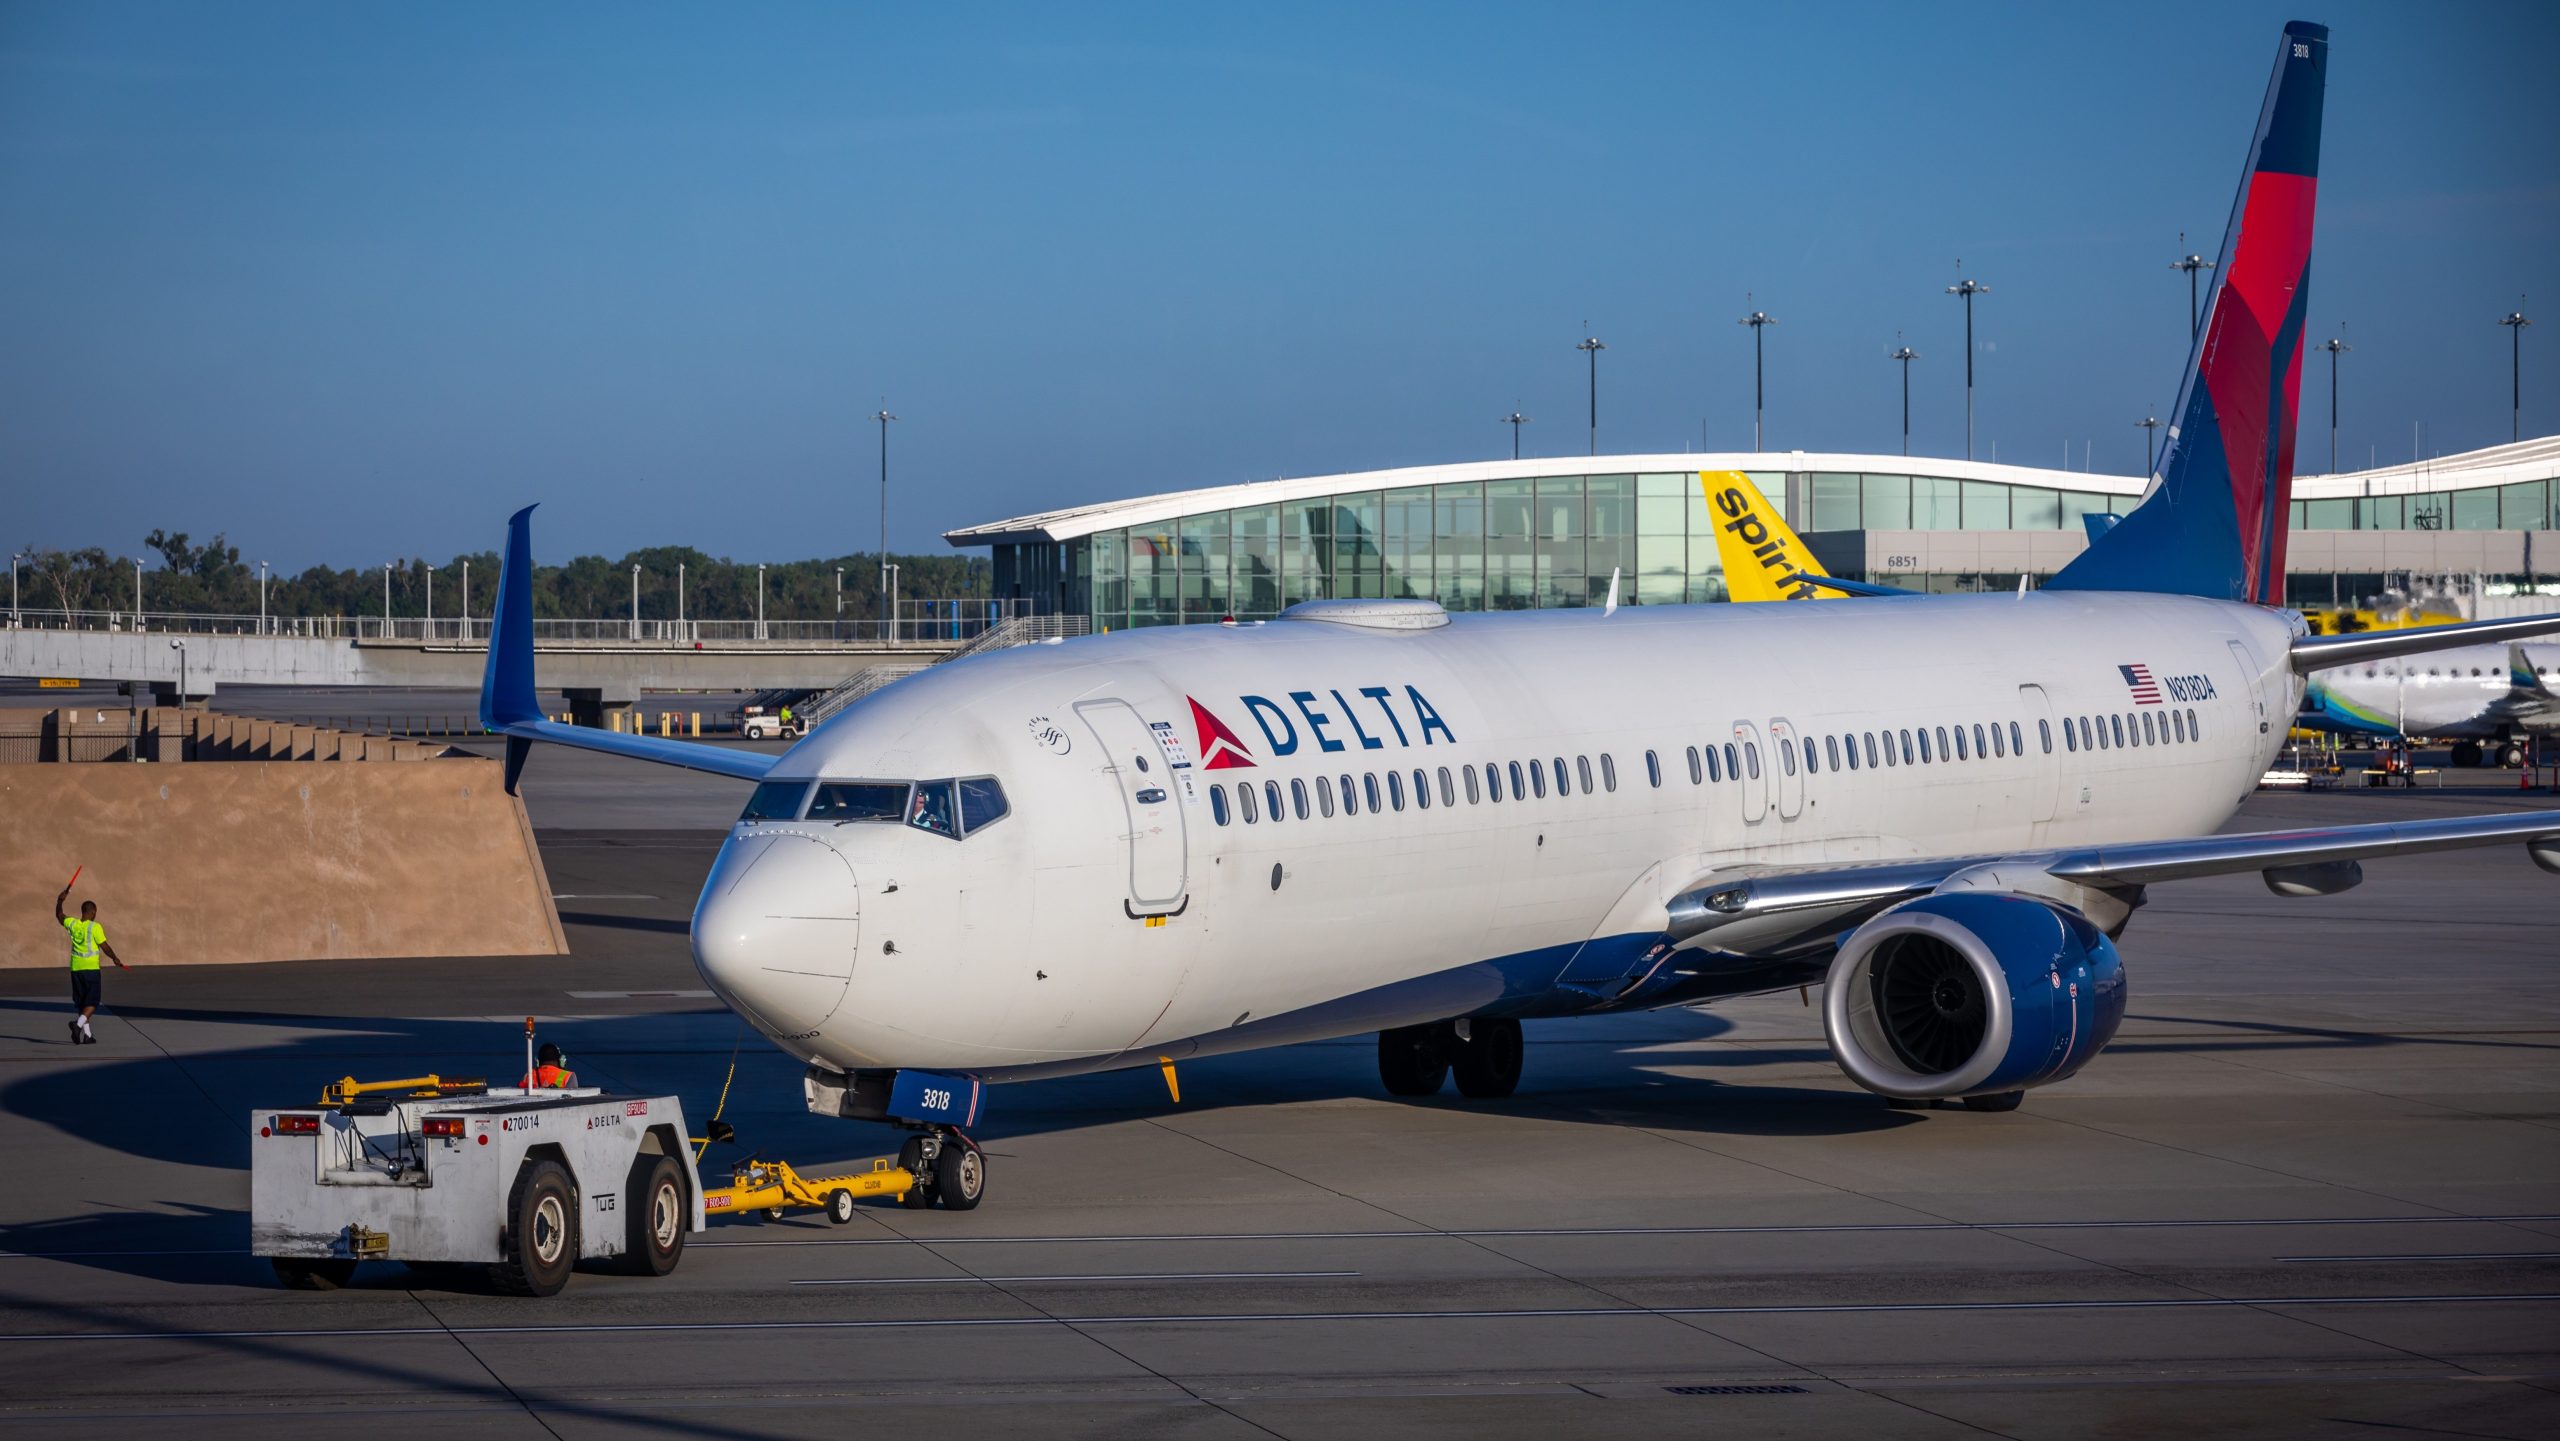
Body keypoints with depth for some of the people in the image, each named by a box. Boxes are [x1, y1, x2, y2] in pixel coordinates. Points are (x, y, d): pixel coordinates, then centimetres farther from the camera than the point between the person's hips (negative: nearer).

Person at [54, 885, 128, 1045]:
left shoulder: (73, 924, 3)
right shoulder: (95, 927, -11)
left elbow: (59, 916, 22)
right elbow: (105, 947, -9)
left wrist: (60, 901, 31)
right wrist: (115, 959, 4)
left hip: (76, 968, 5)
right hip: (91, 968, -5)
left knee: (82, 1003, 12)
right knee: (92, 1003, -2)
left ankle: (86, 1035, 12)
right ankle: (79, 1024, -26)